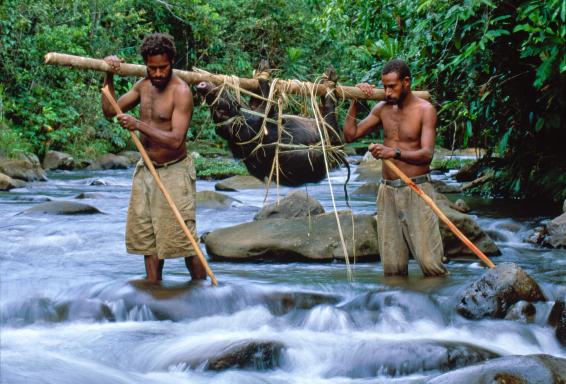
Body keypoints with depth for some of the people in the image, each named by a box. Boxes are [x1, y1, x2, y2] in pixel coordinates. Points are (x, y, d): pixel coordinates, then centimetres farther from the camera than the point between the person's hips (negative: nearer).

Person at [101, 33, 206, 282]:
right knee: (147, 236, 10)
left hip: (173, 172, -7)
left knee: (183, 237, -7)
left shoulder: (181, 92, -18)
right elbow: (110, 111, 10)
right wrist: (109, 78, -1)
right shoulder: (144, 86, 6)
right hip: (146, 170, 7)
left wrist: (139, 125, -33)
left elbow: (176, 140, -26)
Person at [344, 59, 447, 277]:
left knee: (429, 263, -12)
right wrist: (355, 102, 3)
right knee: (392, 267, 1)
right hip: (387, 191, 5)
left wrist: (394, 152, -30)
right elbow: (350, 135, 13)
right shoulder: (382, 108, 11)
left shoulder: (425, 110, -5)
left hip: (417, 190, -5)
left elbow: (427, 154, -15)